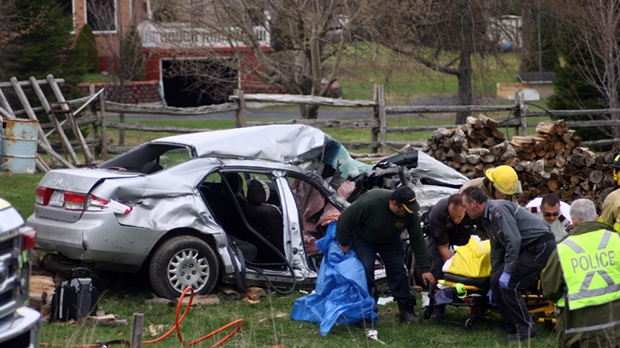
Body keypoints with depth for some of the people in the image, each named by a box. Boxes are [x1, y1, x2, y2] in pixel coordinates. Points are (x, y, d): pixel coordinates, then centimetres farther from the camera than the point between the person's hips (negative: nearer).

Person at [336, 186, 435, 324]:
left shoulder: (410, 213, -27)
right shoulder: (370, 202, -41)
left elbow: (417, 241, -18)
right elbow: (346, 218, -28)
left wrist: (425, 269, -17)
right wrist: (344, 243, -18)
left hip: (390, 241, 3)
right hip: (364, 239, -3)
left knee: (398, 271, -3)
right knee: (366, 271, -13)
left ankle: (406, 310, 5)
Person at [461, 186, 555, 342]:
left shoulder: (498, 209, -18)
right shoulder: (488, 218, 14)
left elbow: (514, 240, -25)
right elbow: (497, 250, 23)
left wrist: (507, 271, -21)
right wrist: (496, 275, 25)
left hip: (541, 245, -10)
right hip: (528, 248, 10)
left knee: (509, 284, -13)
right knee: (496, 281, 5)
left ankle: (526, 330, -4)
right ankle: (512, 327, 11)